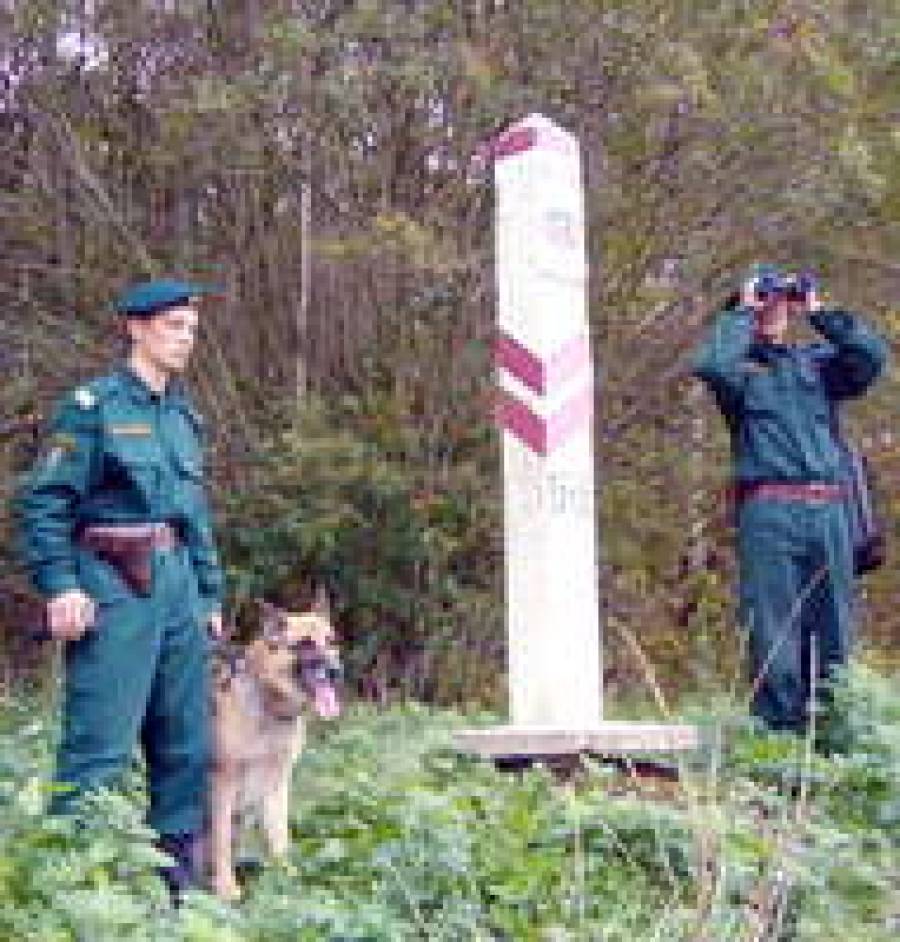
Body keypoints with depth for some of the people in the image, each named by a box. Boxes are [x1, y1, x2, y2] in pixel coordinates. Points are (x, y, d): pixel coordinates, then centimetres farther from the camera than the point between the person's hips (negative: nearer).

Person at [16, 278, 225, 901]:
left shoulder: (186, 416, 18)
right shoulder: (94, 405, -4)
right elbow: (44, 501, -8)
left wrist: (211, 595, 20)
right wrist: (60, 586, -17)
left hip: (179, 586, 8)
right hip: (114, 591, -8)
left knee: (187, 746, 10)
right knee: (100, 746, -11)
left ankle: (175, 880, 19)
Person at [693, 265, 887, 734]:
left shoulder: (818, 361, 21)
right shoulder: (739, 366, 10)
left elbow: (872, 355, 5)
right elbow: (710, 365, -14)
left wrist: (819, 313, 9)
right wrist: (742, 314, 0)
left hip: (829, 509, 4)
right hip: (768, 510, -4)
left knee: (833, 637, 4)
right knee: (775, 640, -6)